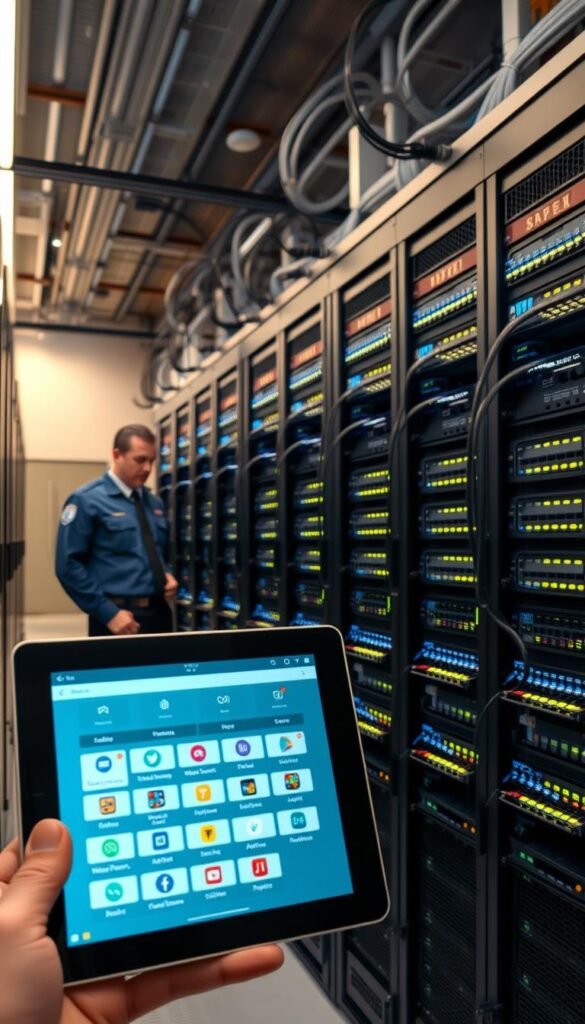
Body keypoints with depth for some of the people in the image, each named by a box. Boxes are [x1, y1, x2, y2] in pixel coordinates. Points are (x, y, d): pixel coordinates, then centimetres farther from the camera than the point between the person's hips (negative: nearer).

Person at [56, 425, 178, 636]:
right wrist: (108, 613, -16)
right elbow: (69, 565, -13)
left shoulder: (155, 504, 12)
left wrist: (167, 575, 1)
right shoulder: (87, 501, -7)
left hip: (159, 612, 6)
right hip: (118, 618, -6)